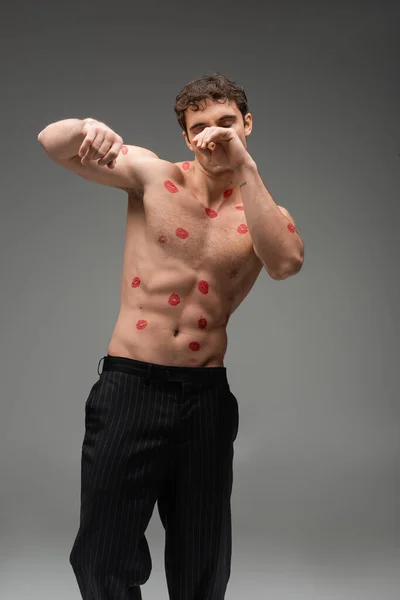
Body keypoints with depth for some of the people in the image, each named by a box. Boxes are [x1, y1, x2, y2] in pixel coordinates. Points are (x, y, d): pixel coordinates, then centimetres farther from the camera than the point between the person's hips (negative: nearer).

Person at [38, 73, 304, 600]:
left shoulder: (263, 215, 4)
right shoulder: (152, 175, 1)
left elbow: (286, 264, -20)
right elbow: (51, 142, -5)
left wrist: (245, 168, -23)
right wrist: (86, 128, -28)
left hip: (206, 397, 2)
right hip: (130, 384, -1)